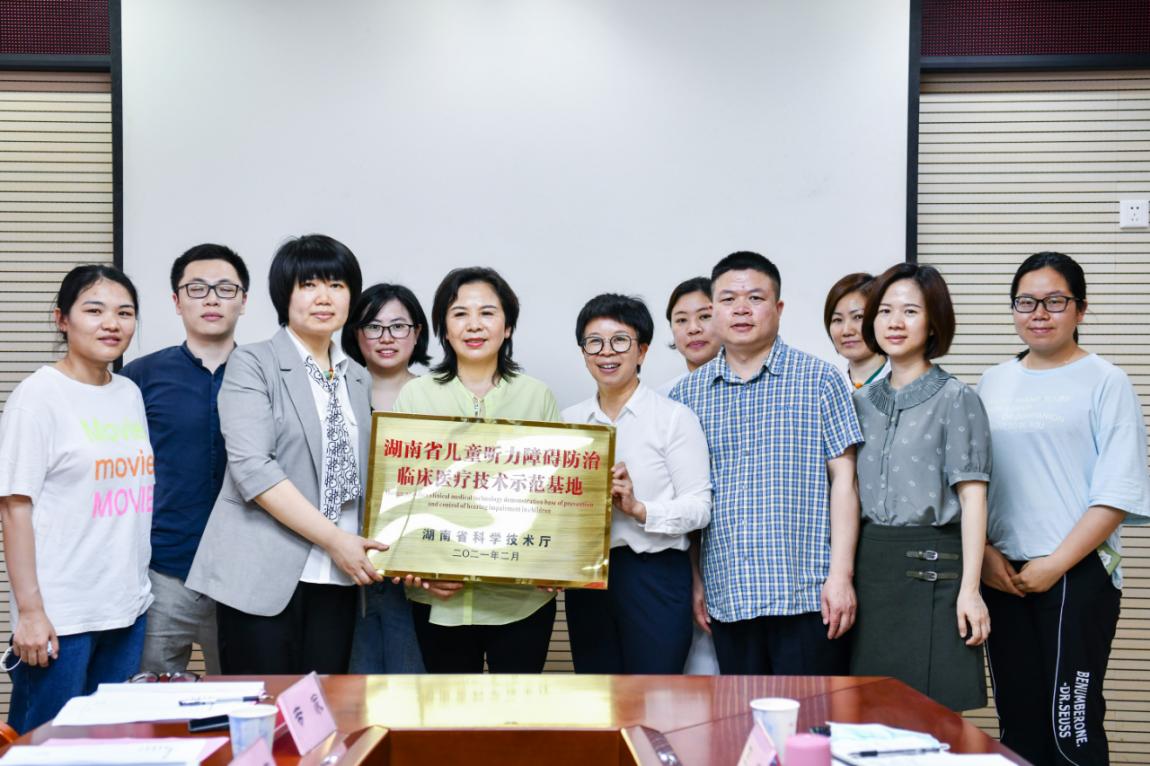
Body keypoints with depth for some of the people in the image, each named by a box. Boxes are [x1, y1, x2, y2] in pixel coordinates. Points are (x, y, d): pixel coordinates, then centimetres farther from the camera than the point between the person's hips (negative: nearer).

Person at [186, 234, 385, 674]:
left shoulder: (358, 379, 16)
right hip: (262, 575, -5)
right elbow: (252, 468, -13)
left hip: (337, 580, 5)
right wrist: (333, 539, -16)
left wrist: (374, 551, 4)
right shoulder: (252, 365, -2)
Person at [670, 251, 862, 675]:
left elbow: (843, 479, -2)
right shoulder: (687, 394, 9)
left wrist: (841, 575, -8)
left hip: (808, 594, -3)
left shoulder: (819, 380, 2)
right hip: (727, 596, 3)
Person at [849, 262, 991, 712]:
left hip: (931, 568, -5)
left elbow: (972, 495, -8)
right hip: (871, 565, 5)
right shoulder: (861, 401, 13)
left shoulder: (954, 398, -4)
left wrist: (969, 588, -15)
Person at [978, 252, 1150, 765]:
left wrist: (1055, 564, -13)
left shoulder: (1105, 383, -3)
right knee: (1017, 720, 10)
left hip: (1078, 574, -4)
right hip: (1002, 576, 5)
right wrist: (983, 552, -1)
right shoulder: (992, 383, 11)